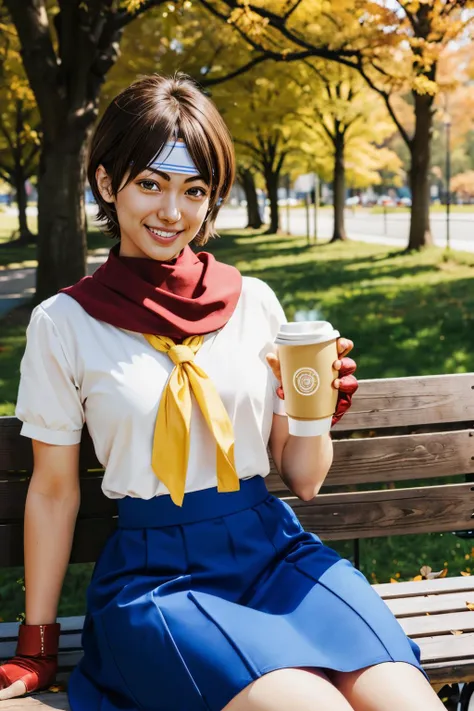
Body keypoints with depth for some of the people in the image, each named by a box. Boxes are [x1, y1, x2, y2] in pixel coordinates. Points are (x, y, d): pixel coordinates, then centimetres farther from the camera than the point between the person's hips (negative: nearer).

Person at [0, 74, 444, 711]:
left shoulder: (253, 302, 6)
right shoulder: (64, 323, -1)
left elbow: (304, 480, 11)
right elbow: (53, 491, 7)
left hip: (272, 550, 3)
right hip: (155, 576, -2)